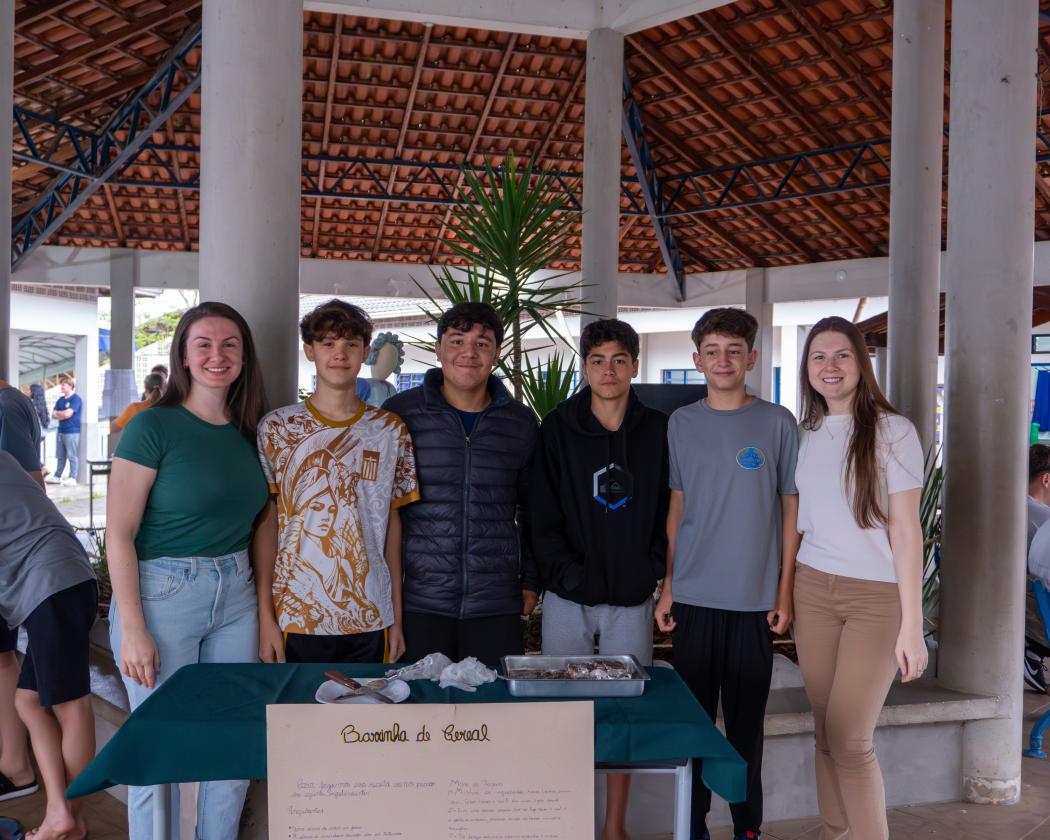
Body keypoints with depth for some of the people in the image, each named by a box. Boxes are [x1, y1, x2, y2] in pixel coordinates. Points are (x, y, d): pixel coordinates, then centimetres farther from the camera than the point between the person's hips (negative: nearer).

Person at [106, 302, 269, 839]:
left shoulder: (248, 432, 7)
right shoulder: (153, 426, -10)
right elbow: (119, 533, -12)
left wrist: (267, 609, 7)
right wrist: (132, 630, -16)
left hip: (236, 596, 5)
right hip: (163, 594, -5)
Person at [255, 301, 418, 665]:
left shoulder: (390, 430, 5)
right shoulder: (276, 427, 0)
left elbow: (392, 523, 7)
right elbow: (266, 524, 0)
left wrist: (397, 617, 5)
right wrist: (265, 615, -5)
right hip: (296, 617, -1)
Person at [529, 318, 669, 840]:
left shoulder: (658, 431, 2)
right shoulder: (557, 429, -1)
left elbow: (670, 511, 5)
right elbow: (541, 517, -3)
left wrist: (652, 571, -5)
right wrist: (568, 575, -11)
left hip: (633, 599, 1)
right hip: (568, 598, -1)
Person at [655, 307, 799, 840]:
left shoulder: (777, 423, 0)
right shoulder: (681, 423, 5)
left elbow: (791, 509, 2)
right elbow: (676, 507, 9)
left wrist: (785, 591, -1)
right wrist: (667, 585, 5)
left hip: (755, 598, -1)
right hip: (693, 595, 2)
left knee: (746, 720, 7)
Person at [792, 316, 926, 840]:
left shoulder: (891, 431, -7)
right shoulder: (805, 435, 8)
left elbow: (906, 532, -9)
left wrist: (911, 625, -12)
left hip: (877, 597, -4)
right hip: (813, 590, 4)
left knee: (849, 739, -7)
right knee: (826, 733, 7)